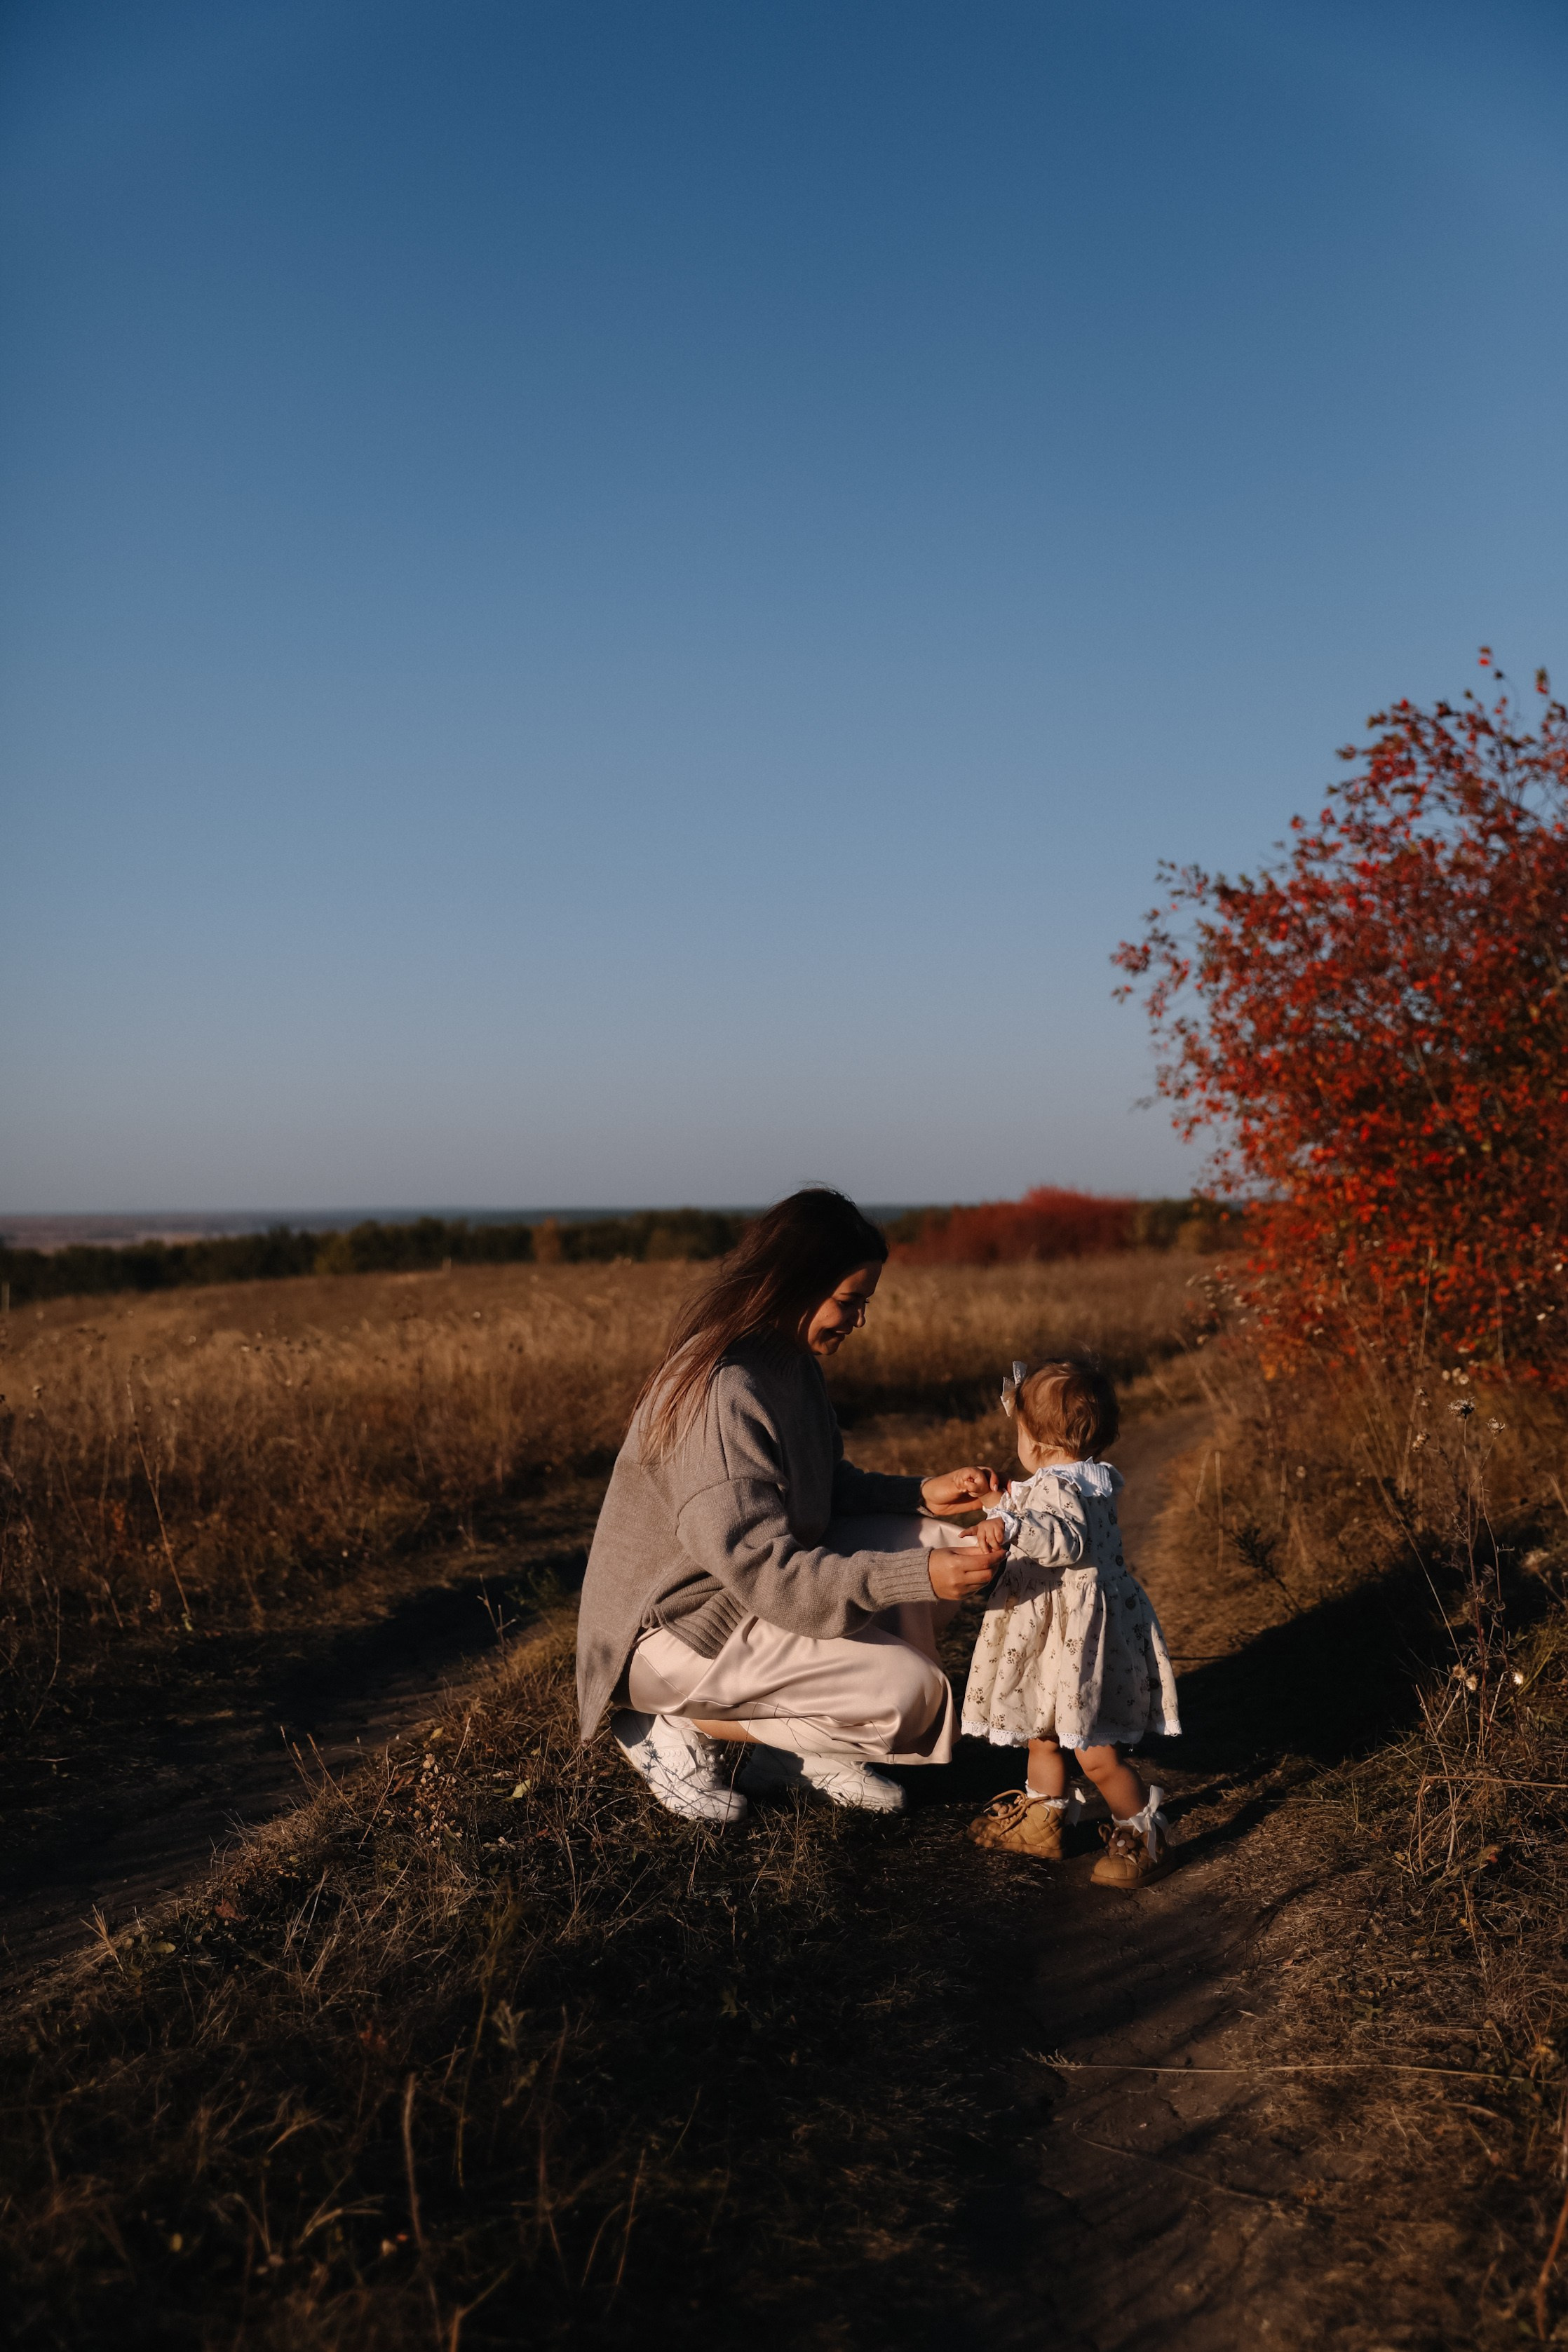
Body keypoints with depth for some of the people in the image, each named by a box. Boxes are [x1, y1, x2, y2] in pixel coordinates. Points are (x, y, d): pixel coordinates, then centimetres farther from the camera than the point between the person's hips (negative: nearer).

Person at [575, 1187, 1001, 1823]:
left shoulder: (791, 1360, 1)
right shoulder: (723, 1393, -30)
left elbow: (821, 1487, 12)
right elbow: (764, 1573, -32)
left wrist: (922, 1494, -4)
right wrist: (919, 1576, -35)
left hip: (752, 1575, 10)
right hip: (678, 1629, -10)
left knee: (936, 1545, -1)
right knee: (909, 1692, -18)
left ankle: (807, 1749, 5)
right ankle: (680, 1731, -4)